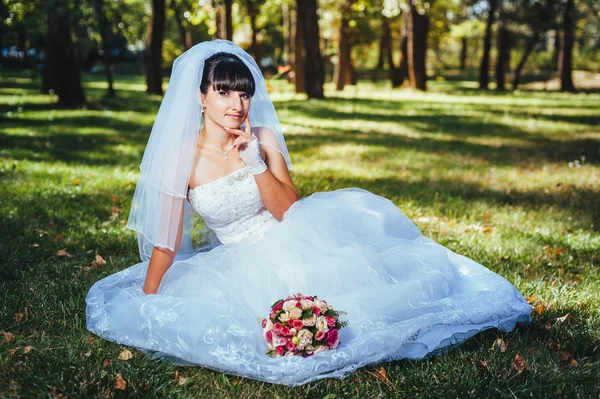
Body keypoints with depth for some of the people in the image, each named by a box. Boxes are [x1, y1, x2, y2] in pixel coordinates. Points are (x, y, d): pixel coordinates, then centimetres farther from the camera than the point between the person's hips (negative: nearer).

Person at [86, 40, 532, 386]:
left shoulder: (263, 138, -7)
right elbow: (166, 242, -8)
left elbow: (290, 211, -8)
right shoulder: (182, 157, -12)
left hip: (291, 247, 1)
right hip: (240, 267, -1)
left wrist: (256, 162, -20)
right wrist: (145, 305, -9)